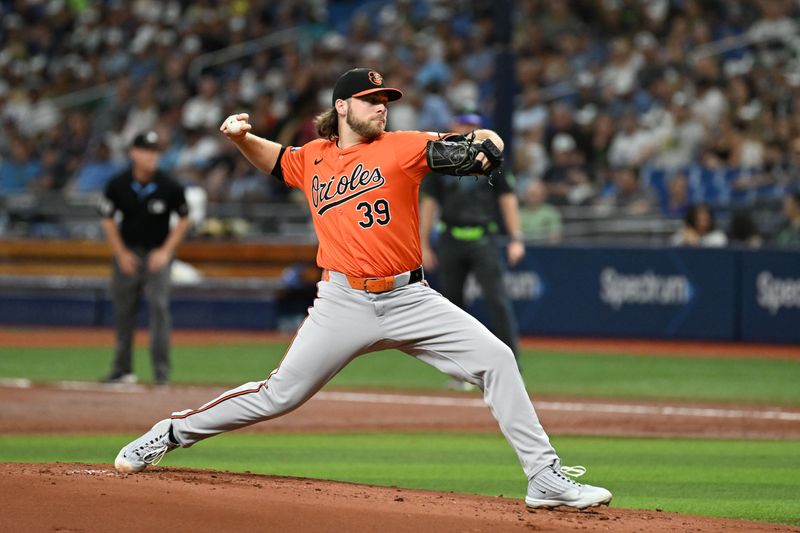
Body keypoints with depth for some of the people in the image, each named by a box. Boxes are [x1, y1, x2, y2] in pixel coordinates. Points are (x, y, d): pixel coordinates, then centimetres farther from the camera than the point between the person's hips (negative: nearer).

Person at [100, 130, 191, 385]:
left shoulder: (170, 187, -12)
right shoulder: (118, 185, -8)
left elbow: (183, 220, 1)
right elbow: (108, 220, 4)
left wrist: (165, 252, -6)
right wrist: (121, 254, -2)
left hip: (158, 253, -2)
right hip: (127, 253, 2)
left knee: (159, 306, -14)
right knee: (123, 310, 6)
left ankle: (162, 370, -13)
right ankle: (122, 369, 17)